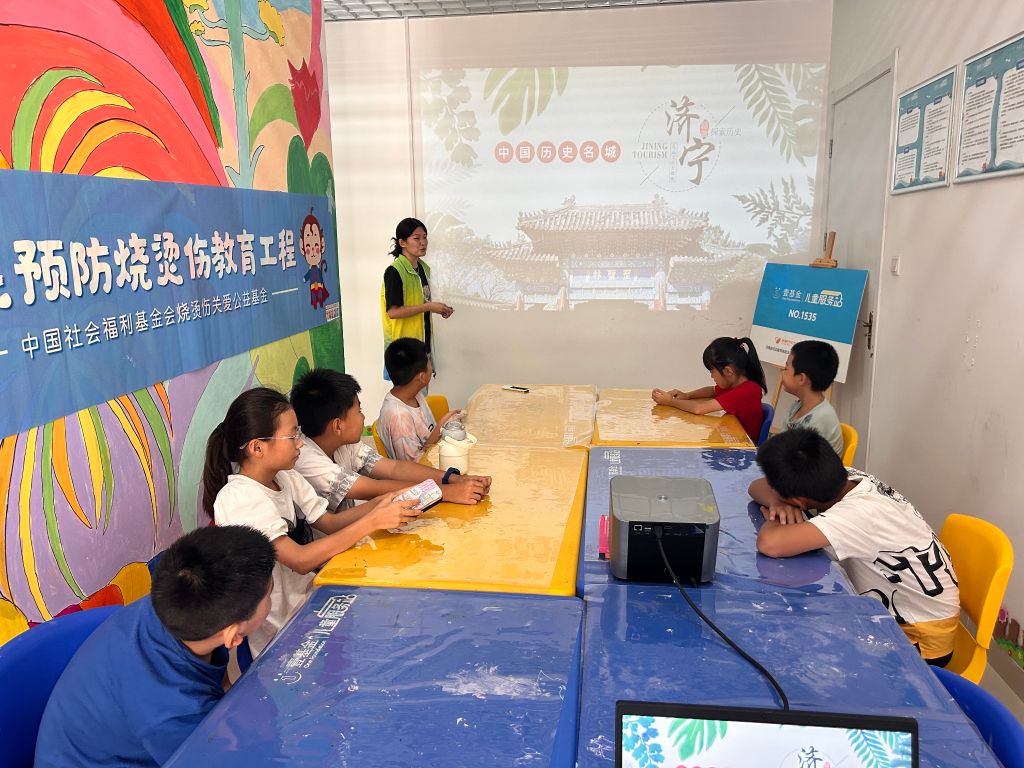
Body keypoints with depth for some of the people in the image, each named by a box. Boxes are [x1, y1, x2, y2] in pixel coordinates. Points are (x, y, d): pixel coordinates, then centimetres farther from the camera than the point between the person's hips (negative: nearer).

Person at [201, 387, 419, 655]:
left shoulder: (287, 479, 3)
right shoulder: (237, 499, -22)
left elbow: (330, 523, 4)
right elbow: (301, 560, -28)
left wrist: (383, 502, -12)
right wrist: (372, 522, -29)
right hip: (281, 639, -7)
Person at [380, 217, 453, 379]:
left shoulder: (424, 268, 11)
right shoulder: (394, 272, -15)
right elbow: (393, 311, -20)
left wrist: (438, 309, 3)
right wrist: (429, 307, -19)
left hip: (422, 340, 8)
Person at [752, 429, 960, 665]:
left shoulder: (860, 515, -34)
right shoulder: (845, 477, -12)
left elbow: (770, 544, -47)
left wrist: (773, 518, -25)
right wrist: (777, 503, -22)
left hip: (919, 638, -7)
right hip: (897, 612, 7)